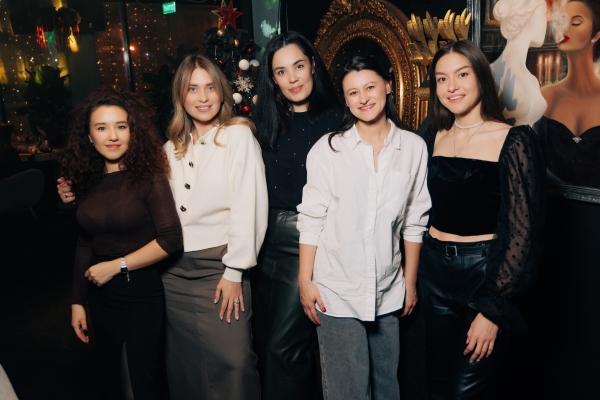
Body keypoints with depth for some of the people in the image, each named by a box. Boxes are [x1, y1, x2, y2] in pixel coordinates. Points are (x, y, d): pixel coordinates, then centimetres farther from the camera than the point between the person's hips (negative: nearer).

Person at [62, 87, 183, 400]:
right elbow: (85, 245, 5)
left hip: (143, 293, -5)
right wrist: (77, 301, 6)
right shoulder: (88, 179, 1)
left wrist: (117, 265, -15)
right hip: (100, 295, 5)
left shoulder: (148, 175, -14)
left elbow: (171, 239, -20)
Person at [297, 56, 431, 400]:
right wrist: (305, 281, -5)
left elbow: (414, 220, 4)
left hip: (389, 292, 2)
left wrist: (410, 281, 8)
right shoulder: (328, 148, -6)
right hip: (336, 292, -2)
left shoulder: (414, 147, -1)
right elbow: (311, 219, -4)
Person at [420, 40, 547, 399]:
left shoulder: (515, 141, -11)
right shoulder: (434, 138, 4)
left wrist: (493, 310, -16)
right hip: (435, 273, 5)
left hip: (487, 273, -5)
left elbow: (523, 231, -14)